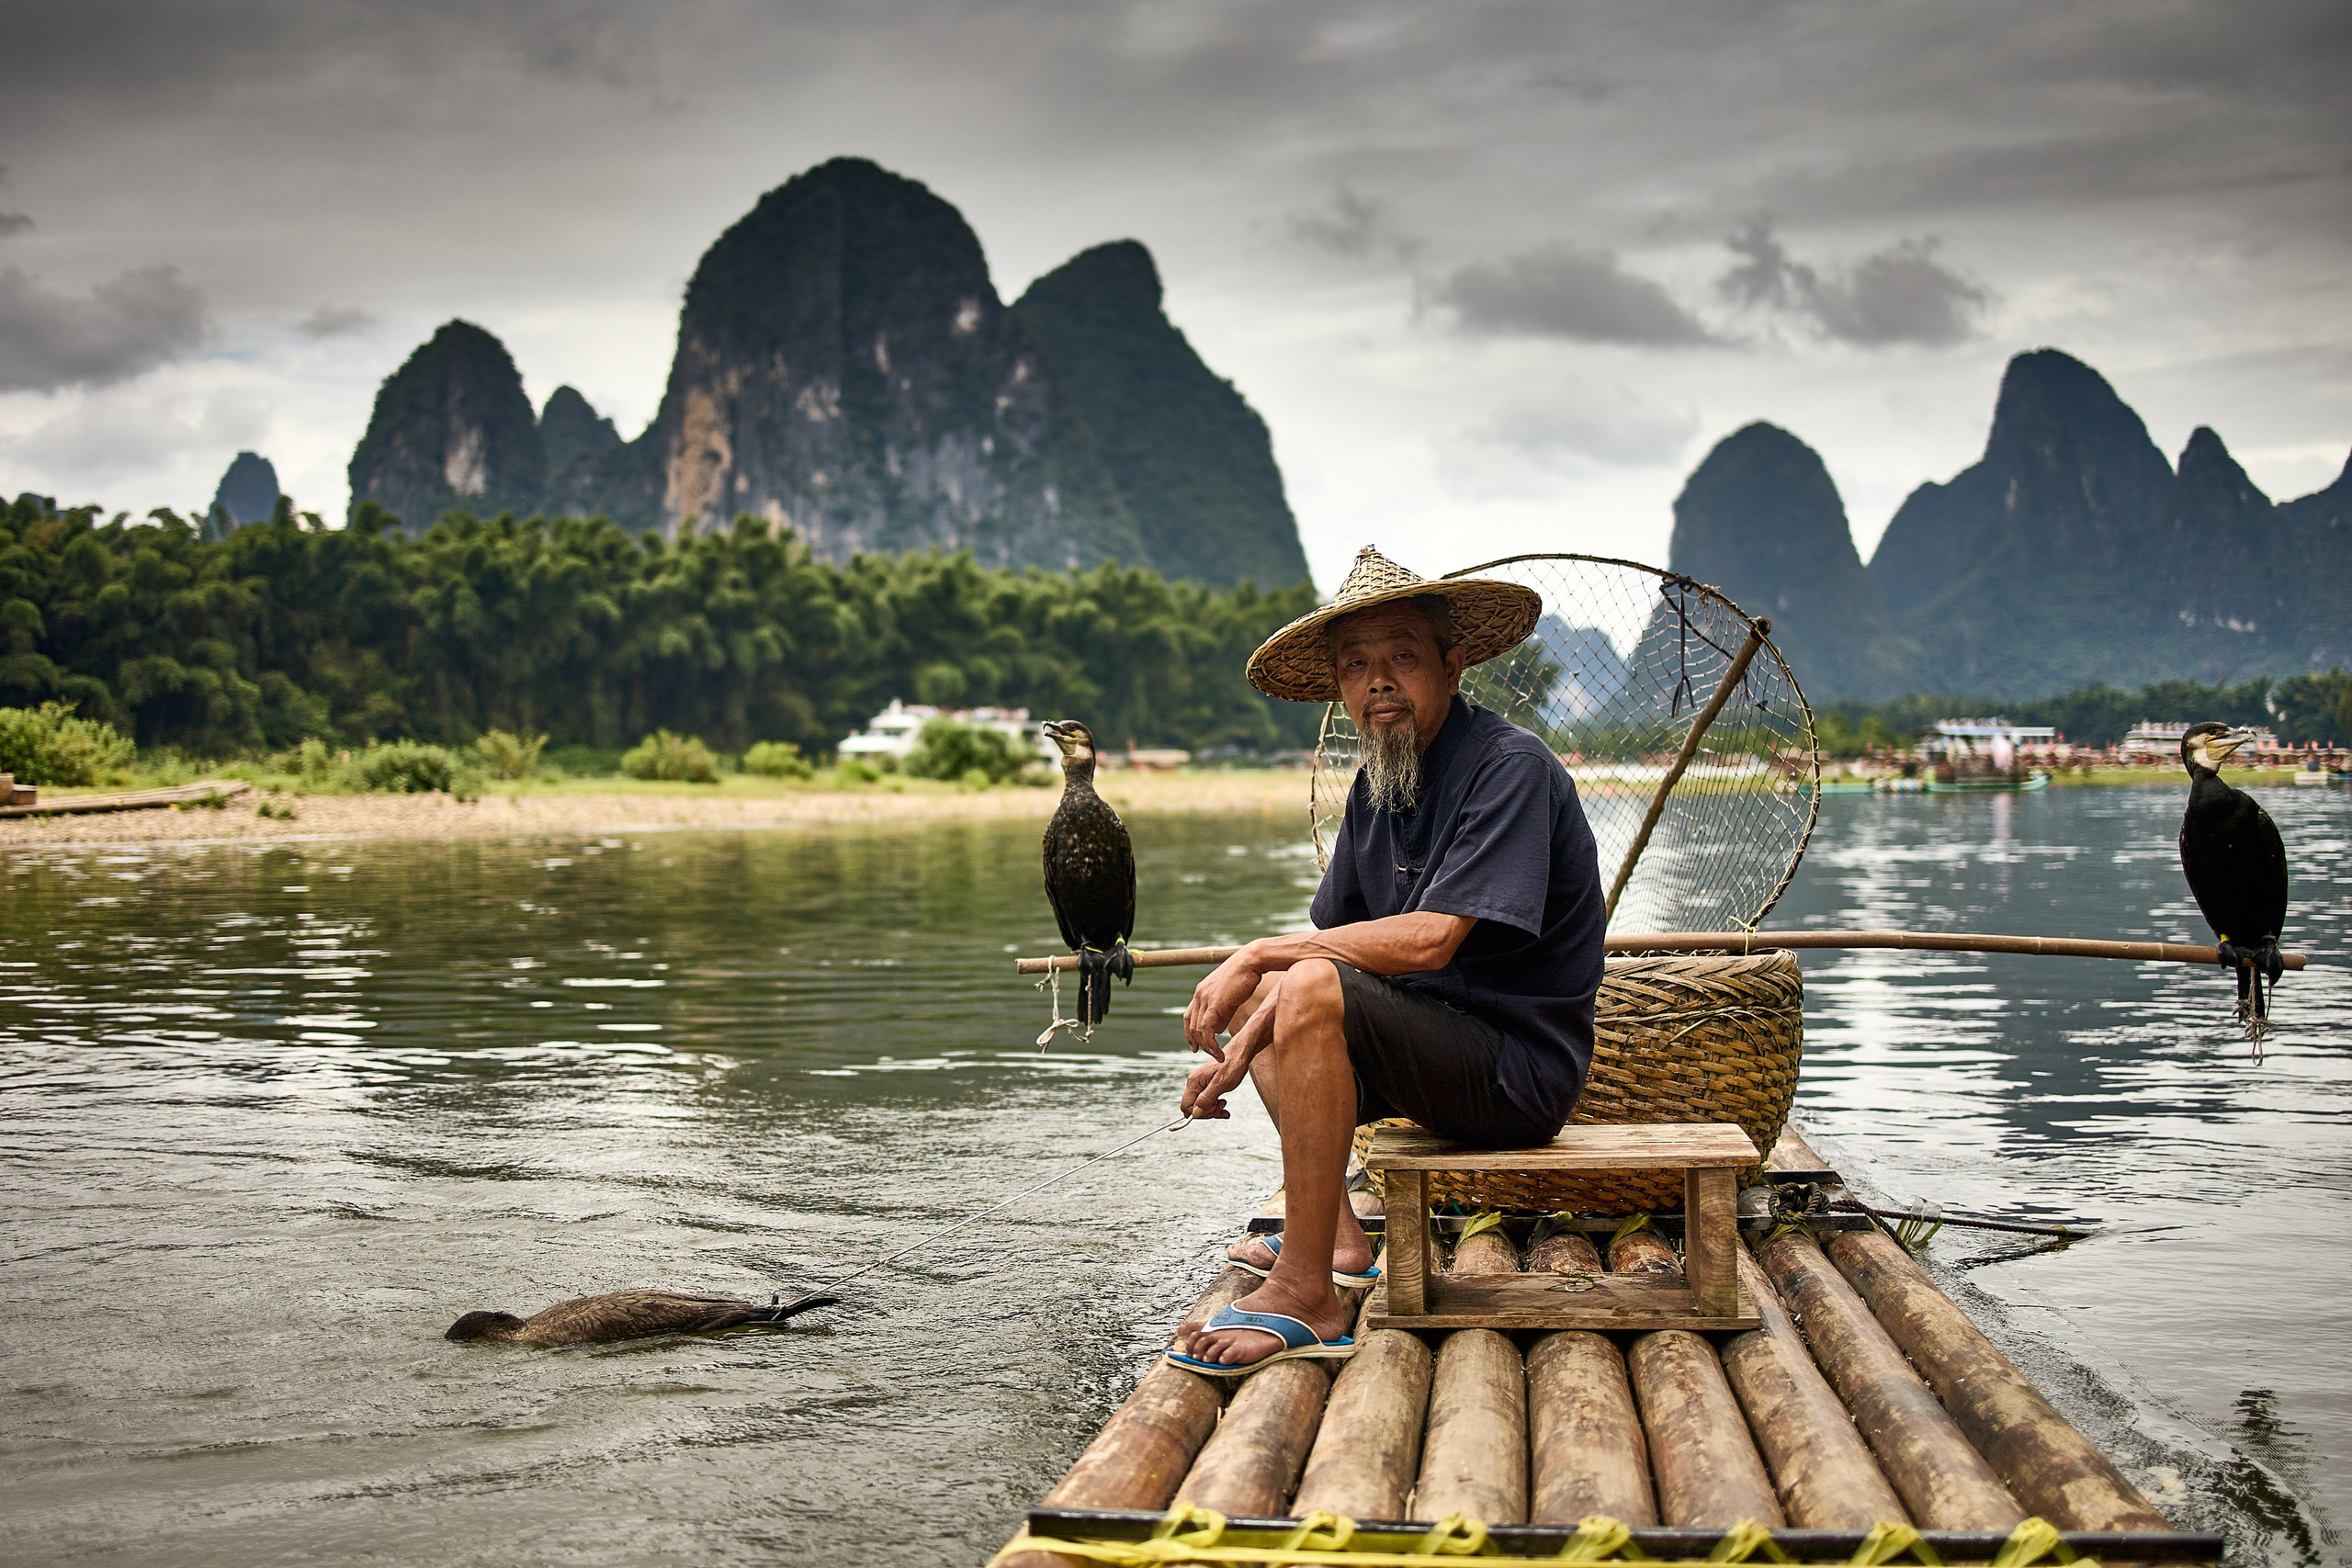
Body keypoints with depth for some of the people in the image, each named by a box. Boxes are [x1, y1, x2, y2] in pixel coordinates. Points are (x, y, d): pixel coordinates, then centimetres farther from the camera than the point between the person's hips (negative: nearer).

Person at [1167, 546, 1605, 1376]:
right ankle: (1337, 1239, 18)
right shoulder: (1376, 786, 8)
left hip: (1517, 1073, -10)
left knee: (1313, 990, -31)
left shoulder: (1512, 768, -19)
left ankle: (1305, 1298, -27)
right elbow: (1335, 943, 12)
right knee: (1258, 1000, 24)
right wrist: (1240, 1049, -2)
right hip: (1439, 1041, 10)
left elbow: (1427, 940, -28)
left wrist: (1260, 955, -21)